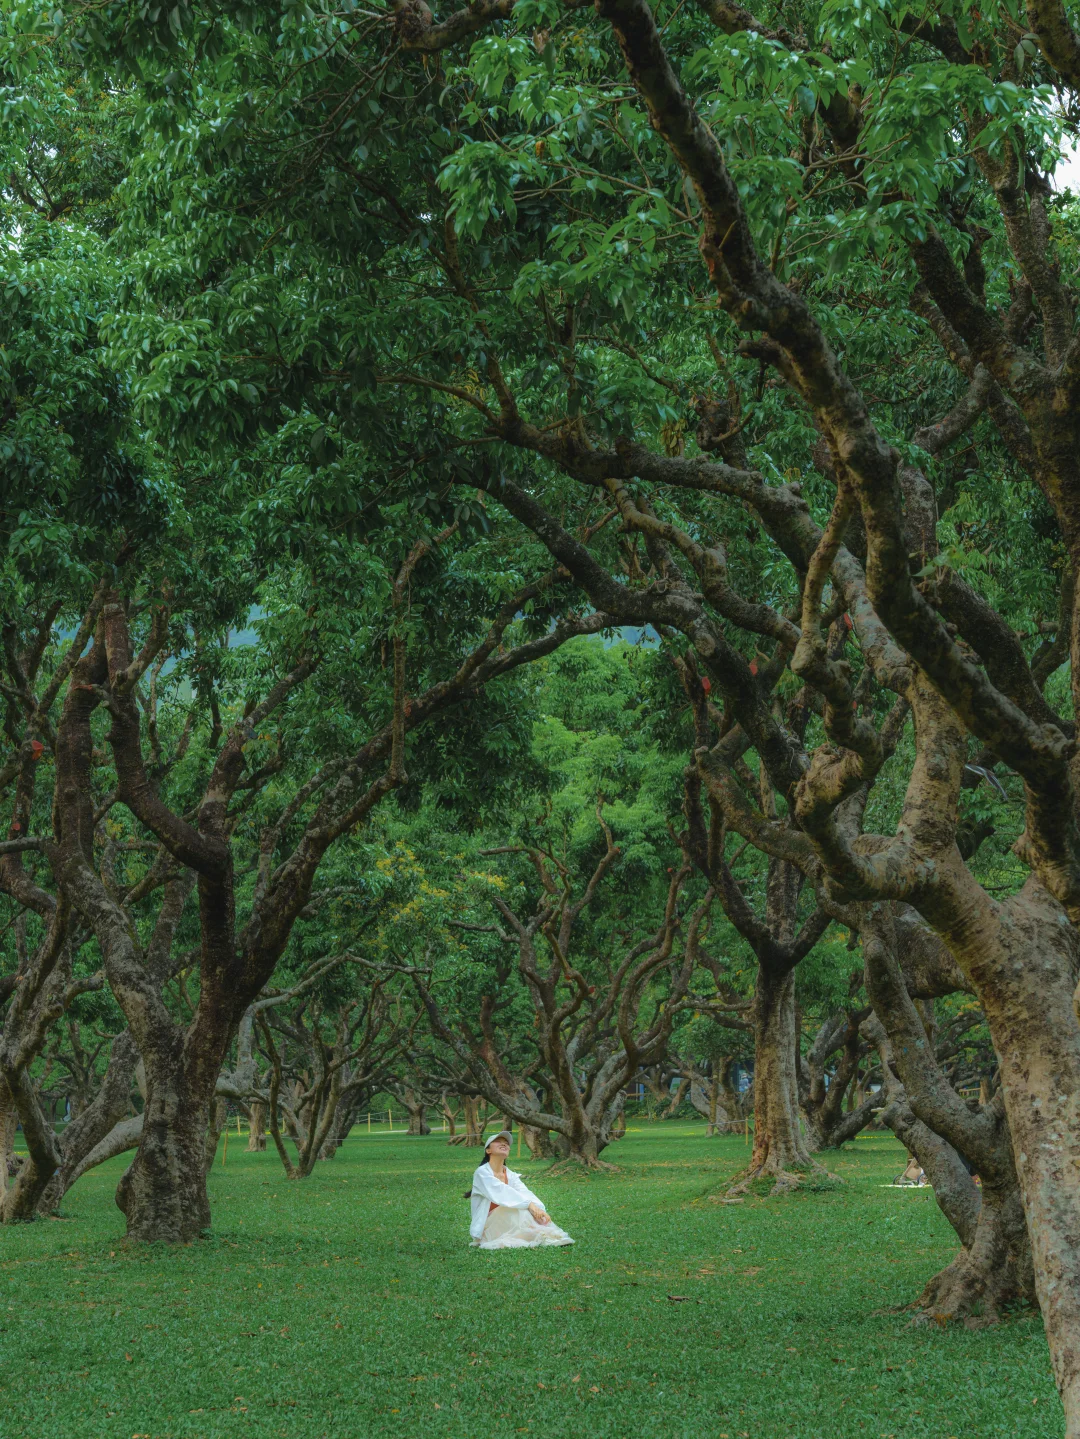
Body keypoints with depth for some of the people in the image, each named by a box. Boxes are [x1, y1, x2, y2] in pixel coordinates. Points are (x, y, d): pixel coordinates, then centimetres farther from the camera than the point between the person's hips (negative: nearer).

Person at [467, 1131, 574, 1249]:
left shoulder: (511, 1176, 9)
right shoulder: (482, 1173, -10)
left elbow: (525, 1194, -10)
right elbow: (501, 1192, -26)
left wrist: (540, 1210, -30)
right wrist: (529, 1204, -36)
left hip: (507, 1224, 6)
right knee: (520, 1208, -28)